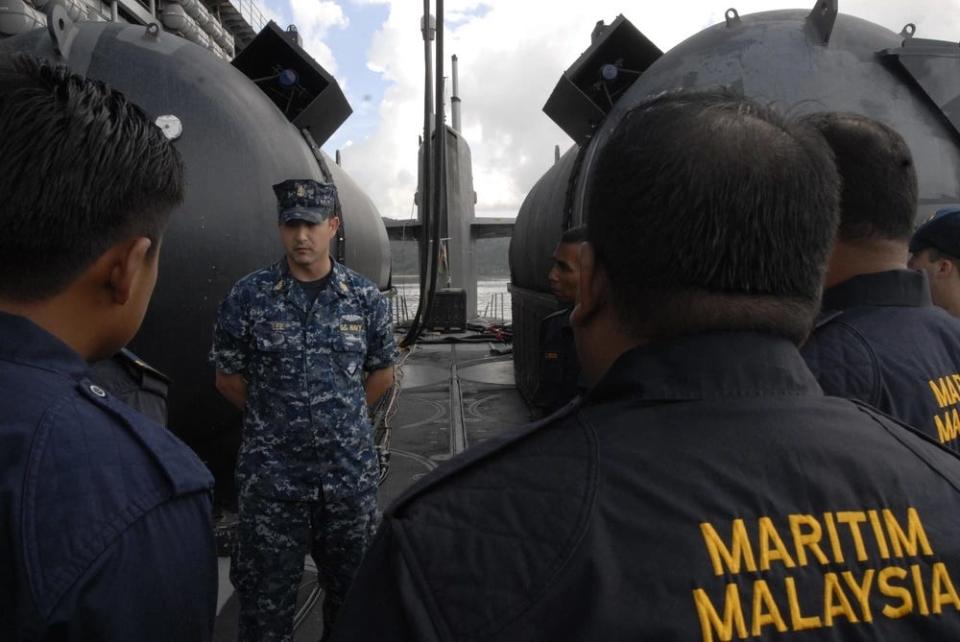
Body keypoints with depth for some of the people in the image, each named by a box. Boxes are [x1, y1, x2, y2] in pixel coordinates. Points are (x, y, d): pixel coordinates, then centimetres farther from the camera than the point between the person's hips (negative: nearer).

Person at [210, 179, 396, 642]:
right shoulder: (248, 296, -5)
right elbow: (228, 378, 3)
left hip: (351, 474, 2)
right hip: (271, 477, -1)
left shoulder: (366, 298, -1)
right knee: (266, 601, 11)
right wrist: (274, 422, 9)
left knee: (352, 591, 17)